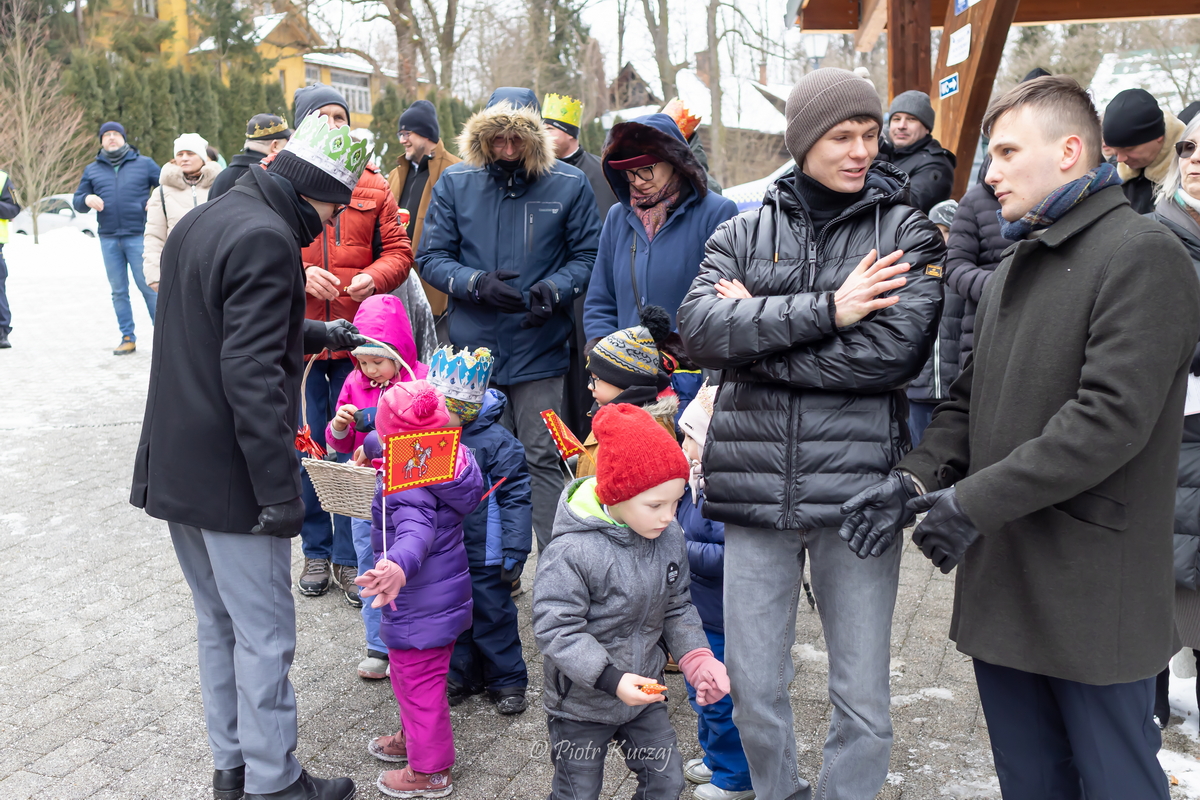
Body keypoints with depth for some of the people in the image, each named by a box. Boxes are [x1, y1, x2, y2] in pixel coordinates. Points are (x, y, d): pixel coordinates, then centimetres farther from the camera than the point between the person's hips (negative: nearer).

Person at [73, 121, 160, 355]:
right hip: (108, 239, 3)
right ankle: (128, 338, 12)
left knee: (148, 287, -5)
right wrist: (87, 199, -8)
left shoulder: (144, 163, 7)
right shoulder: (92, 170, 14)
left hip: (138, 236, -3)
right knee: (118, 291, 6)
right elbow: (77, 201, 15)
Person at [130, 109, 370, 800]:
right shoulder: (266, 239, -18)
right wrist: (280, 489, -23)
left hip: (173, 469, 10)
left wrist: (323, 334, 27)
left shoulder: (201, 223, 13)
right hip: (228, 477, -10)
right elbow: (253, 374, -25)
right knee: (265, 636, 2)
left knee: (218, 622, 19)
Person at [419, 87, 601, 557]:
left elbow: (587, 255, 4)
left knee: (543, 459, 0)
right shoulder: (455, 183, 4)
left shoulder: (569, 184, -1)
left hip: (539, 348, -2)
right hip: (473, 348, 2)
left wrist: (554, 289, -15)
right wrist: (476, 284, -14)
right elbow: (432, 257, 4)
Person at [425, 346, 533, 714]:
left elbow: (516, 497, -16)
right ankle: (463, 674, 35)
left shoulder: (496, 441, -18)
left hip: (485, 555, -6)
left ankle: (508, 681, 24)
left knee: (492, 616, 8)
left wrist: (514, 551, -17)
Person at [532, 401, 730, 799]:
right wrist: (611, 679, -33)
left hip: (644, 691, 5)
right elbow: (556, 629, -26)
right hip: (580, 703, -5)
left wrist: (699, 658, -9)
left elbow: (677, 608, 6)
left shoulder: (669, 538, -7)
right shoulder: (571, 552, -27)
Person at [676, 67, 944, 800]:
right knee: (754, 691, 11)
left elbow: (894, 350, -12)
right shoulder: (745, 232, 9)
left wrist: (755, 335, -8)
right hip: (754, 486, 2)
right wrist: (824, 309, -16)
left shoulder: (907, 232, 4)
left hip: (856, 486, -1)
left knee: (864, 699, 6)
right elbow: (700, 328, -8)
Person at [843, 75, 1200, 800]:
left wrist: (977, 500, -20)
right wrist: (919, 476, 1)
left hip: (1093, 595, -8)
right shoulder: (1020, 261, 17)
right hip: (1002, 581, 8)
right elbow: (975, 398, 17)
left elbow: (1110, 418, -22)